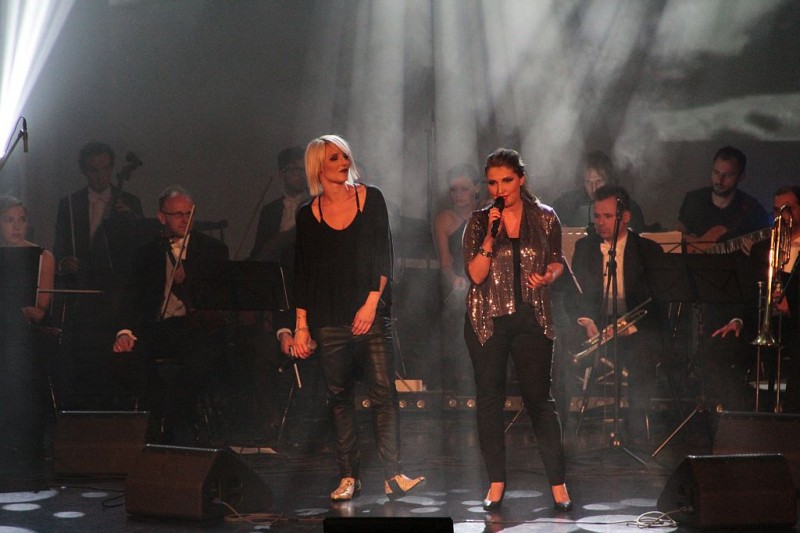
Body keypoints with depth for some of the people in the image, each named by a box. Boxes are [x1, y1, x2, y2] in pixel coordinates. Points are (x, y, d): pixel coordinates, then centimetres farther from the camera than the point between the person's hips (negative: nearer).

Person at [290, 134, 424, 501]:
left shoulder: (370, 199, 3)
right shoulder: (308, 214, 5)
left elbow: (384, 259, 2)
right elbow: (302, 274, 7)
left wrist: (372, 302, -8)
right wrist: (301, 325, 3)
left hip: (370, 314, -1)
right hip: (329, 319, 1)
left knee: (383, 392, -8)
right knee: (339, 396, 4)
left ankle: (392, 475, -8)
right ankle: (348, 477, 10)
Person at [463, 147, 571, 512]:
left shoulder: (545, 218, 3)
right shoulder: (478, 222, 2)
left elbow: (556, 263, 14)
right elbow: (476, 274, -6)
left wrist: (547, 277, -8)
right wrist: (490, 236, -17)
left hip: (532, 318, -1)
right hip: (487, 320, 1)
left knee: (539, 397, -3)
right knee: (489, 399, 4)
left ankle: (558, 483, 3)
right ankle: (496, 482, 13)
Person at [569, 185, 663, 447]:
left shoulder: (648, 251, 6)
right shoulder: (584, 248, 16)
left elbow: (658, 301, -1)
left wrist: (632, 325, -18)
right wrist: (585, 320, -11)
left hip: (637, 329, -2)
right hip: (595, 326, 2)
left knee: (641, 355, -36)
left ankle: (637, 433, -27)